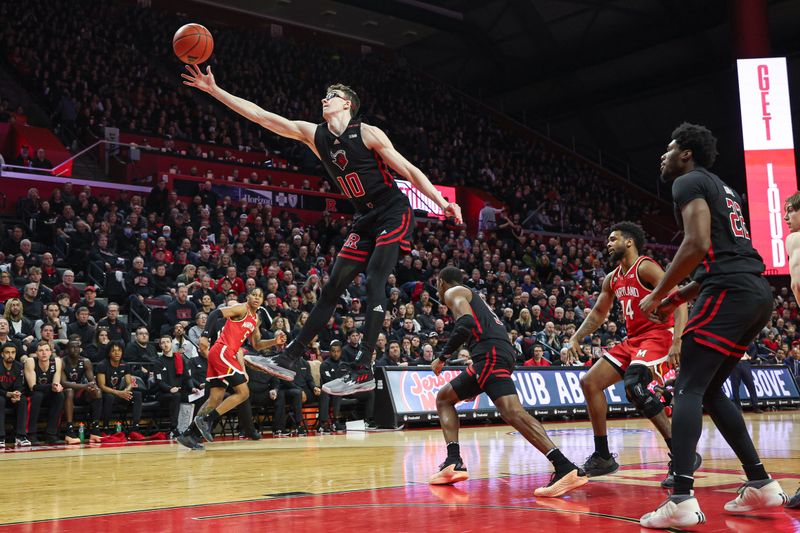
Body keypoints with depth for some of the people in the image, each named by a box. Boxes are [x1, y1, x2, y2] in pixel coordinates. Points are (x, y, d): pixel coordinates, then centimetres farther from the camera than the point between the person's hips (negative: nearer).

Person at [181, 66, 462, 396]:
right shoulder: (314, 134, 5)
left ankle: (363, 371, -19)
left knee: (374, 283, -18)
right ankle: (289, 359, 6)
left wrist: (443, 203, -18)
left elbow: (409, 171, -9)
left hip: (394, 214, -6)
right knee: (333, 286, 4)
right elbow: (260, 115, 3)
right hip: (365, 220, 6)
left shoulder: (368, 133, -11)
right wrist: (214, 90, 0)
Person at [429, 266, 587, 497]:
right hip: (490, 356, 9)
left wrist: (442, 358, -7)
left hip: (491, 354, -9)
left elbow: (465, 323, -14)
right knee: (444, 398, 12)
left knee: (512, 412, -19)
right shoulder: (472, 295, 34)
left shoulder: (453, 293, 7)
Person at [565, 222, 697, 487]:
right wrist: (575, 339, 12)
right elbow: (598, 314, 26)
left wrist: (677, 342, -33)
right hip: (633, 340, 9)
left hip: (658, 336, -9)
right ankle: (602, 457, 12)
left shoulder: (646, 267, -13)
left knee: (634, 386, -32)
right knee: (590, 382, 5)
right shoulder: (612, 279, 13)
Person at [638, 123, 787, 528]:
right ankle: (761, 483, 20)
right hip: (756, 291, 9)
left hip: (730, 293, -9)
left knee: (688, 389, -11)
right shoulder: (723, 189, 29)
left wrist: (658, 294, -8)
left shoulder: (689, 182, 0)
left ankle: (682, 500, -20)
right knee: (710, 389, 18)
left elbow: (698, 244, -15)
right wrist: (676, 299, 27)